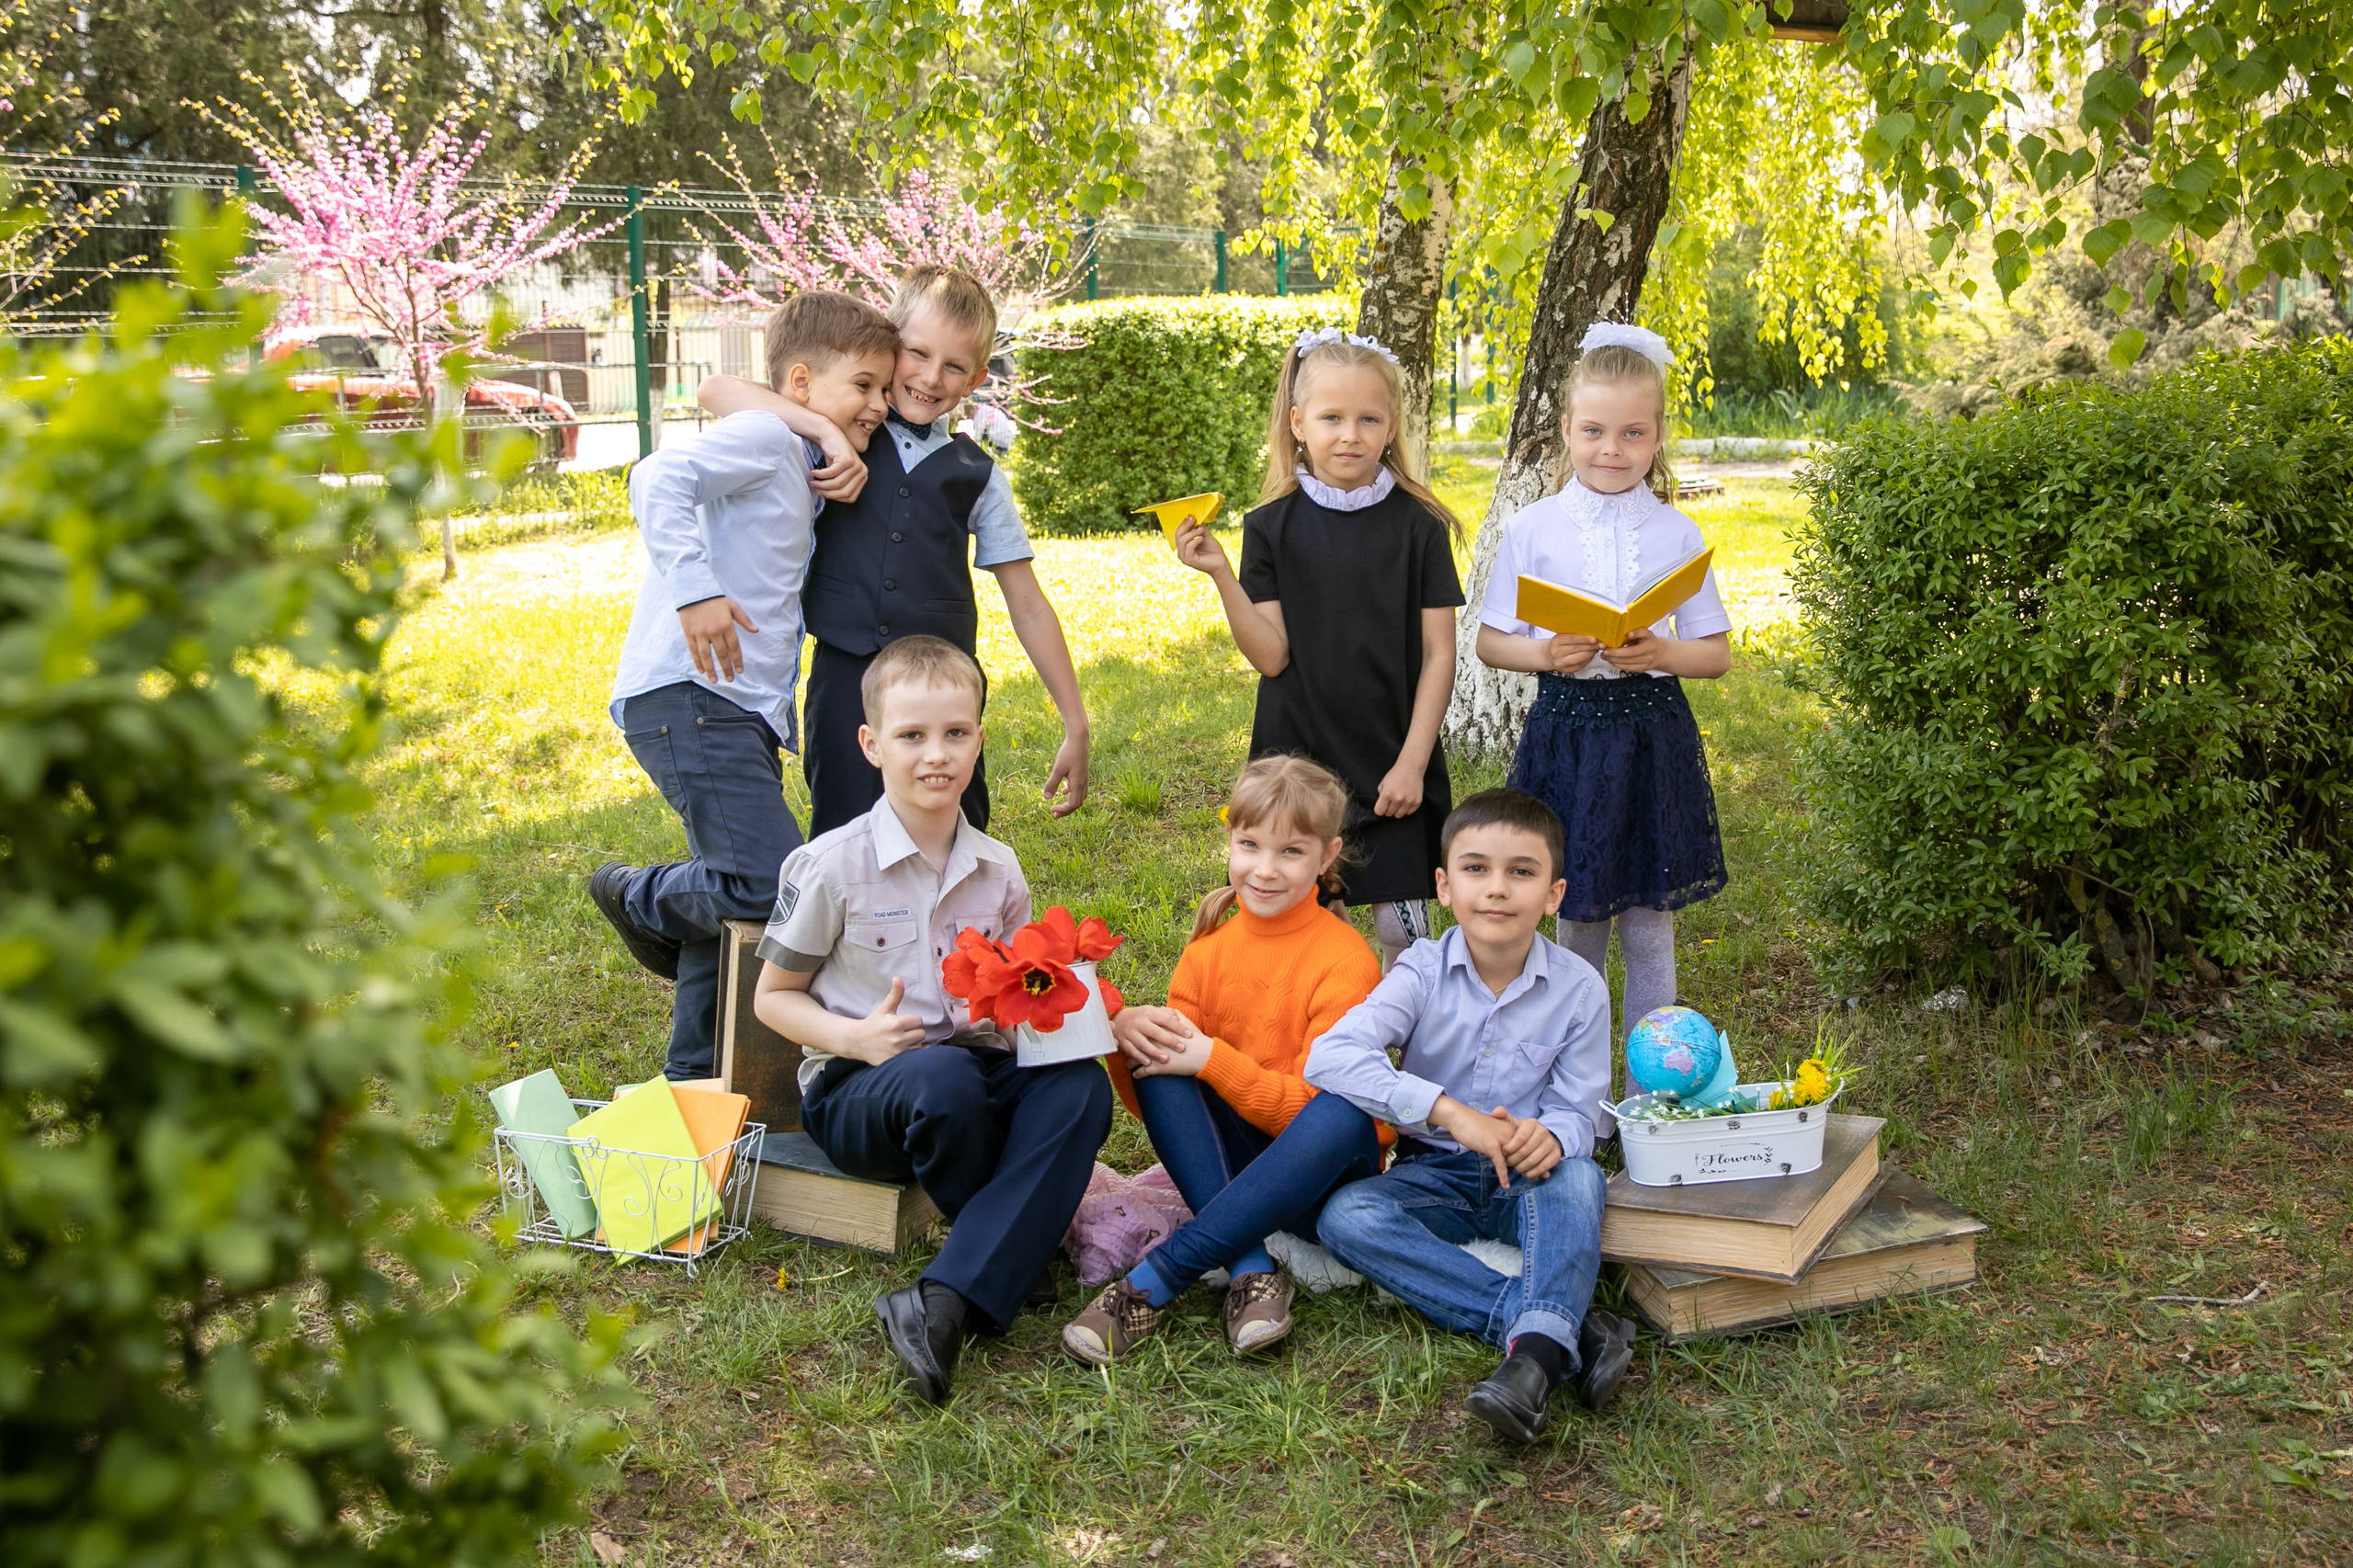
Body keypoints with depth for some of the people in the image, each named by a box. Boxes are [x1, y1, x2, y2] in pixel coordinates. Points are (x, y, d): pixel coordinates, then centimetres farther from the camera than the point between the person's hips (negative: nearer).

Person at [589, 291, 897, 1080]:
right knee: (777, 886, -20)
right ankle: (637, 897, 9)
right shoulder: (762, 437, -8)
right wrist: (695, 592, -31)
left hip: (744, 711, 11)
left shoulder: (802, 470, 21)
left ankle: (696, 1078, 29)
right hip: (684, 697, -10)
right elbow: (658, 479, -25)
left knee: (739, 894, 15)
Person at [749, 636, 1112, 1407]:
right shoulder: (833, 866, -6)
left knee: (1081, 1082, -28)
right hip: (857, 1091, -4)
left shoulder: (997, 872, 8)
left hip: (981, 1071, 4)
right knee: (940, 1077, -39)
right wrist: (854, 1037, -17)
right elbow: (773, 996, 2)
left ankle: (943, 1301, -37)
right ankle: (1016, 1253, -10)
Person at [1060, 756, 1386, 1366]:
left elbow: (1313, 1104, -18)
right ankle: (1251, 1271, -29)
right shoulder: (1208, 950, 2)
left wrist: (1211, 1058, -28)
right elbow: (1153, 1102, -1)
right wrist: (1122, 1032, -22)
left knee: (1343, 1113, -37)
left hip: (1319, 1173, -4)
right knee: (1156, 1050, -19)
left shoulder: (1346, 960, -13)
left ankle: (1150, 1283, -35)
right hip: (1228, 1154, 4)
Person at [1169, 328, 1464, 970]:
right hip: (1298, 755, 1)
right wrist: (1222, 575, -16)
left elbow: (1438, 654, -1)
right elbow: (1271, 657, -4)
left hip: (1393, 764, -1)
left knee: (1403, 926, 1)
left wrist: (1413, 762, -7)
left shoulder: (1418, 525, -1)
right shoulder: (1272, 527, 1)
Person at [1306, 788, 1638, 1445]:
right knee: (1345, 1217, -29)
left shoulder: (1578, 988, -5)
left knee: (1576, 1175, -33)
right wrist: (1450, 1111, -37)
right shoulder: (1423, 972, -10)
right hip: (1437, 1177, 1)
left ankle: (1538, 1351, -49)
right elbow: (1330, 1055, -25)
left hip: (1528, 1181, 0)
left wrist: (1552, 1137, -32)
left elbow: (1578, 1112, -4)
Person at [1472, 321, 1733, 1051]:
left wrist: (1660, 652, -16)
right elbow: (1490, 641, 2)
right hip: (1566, 730, 0)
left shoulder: (1678, 534, 1)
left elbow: (1716, 653, 4)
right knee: (1577, 918, 10)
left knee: (1648, 928, 5)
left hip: (1653, 736, 0)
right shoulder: (1531, 528, -1)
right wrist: (1547, 653, -17)